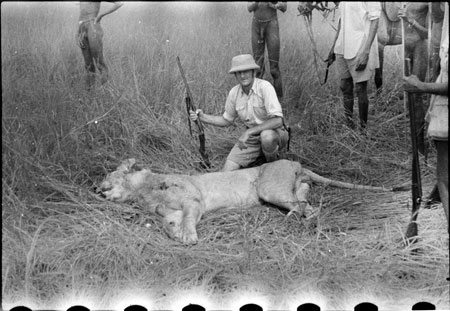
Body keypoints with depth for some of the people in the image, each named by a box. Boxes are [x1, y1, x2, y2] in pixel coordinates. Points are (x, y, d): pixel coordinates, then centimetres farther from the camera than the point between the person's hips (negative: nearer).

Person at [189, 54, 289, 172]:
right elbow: (227, 120, 12)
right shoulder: (234, 93, -4)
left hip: (275, 132, -4)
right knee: (226, 173, -10)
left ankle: (272, 162, -7)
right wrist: (203, 117, -3)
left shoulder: (264, 87, -23)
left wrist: (249, 132, -30)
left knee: (267, 136, -41)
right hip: (251, 137, 4)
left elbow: (277, 121, -31)